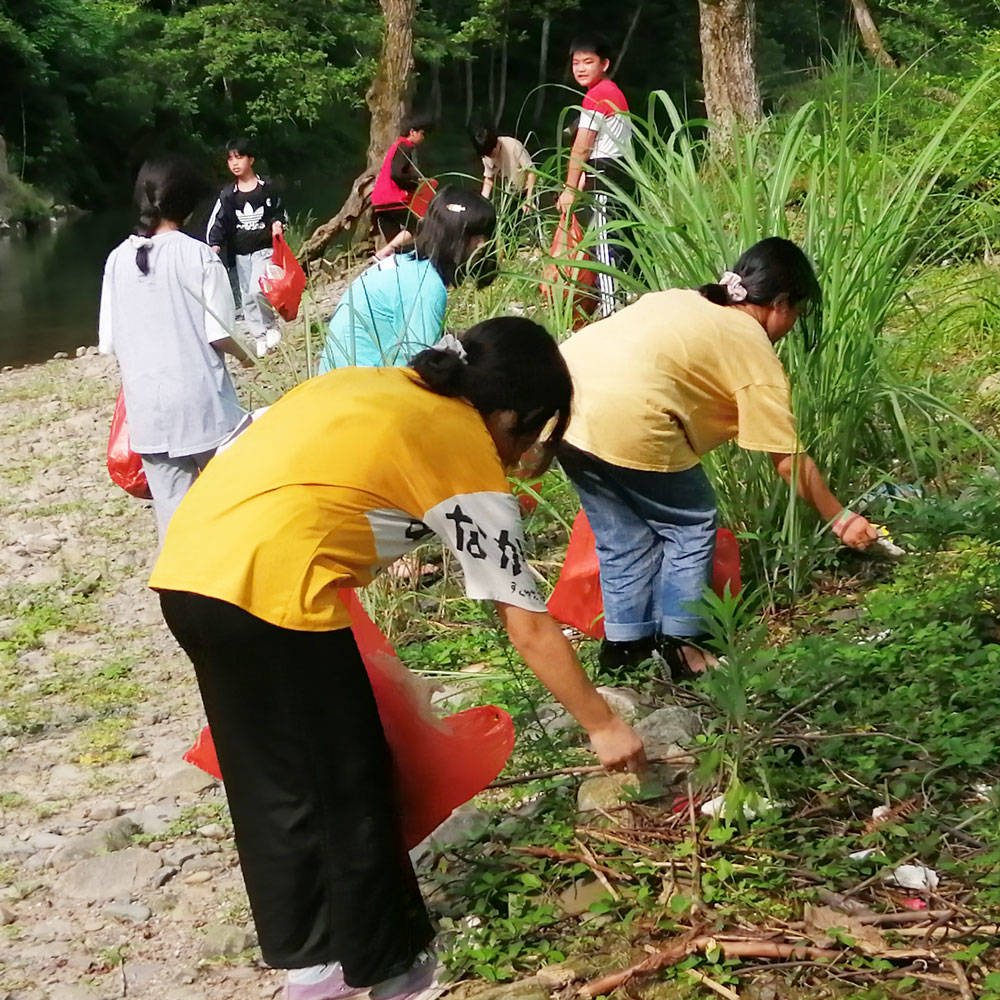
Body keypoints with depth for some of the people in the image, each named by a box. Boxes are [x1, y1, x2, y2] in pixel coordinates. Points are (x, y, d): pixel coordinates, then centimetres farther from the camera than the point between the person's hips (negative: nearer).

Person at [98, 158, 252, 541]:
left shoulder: (118, 259, 3)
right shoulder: (198, 255, -9)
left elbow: (109, 342, 6)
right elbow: (219, 333, -10)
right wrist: (244, 355, 11)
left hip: (146, 409, 4)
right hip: (201, 403, -4)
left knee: (171, 507, 7)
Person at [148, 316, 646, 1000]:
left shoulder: (363, 383, 21)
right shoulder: (470, 460, 2)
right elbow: (531, 630, 4)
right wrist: (604, 726, 13)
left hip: (184, 570, 8)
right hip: (274, 589, -8)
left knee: (272, 784, 21)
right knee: (349, 786, 12)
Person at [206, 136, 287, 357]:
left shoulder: (266, 188, -3)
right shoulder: (228, 194, 2)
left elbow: (279, 212, 9)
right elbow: (217, 221, -1)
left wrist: (278, 224, -12)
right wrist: (215, 244, -17)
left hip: (265, 249, -4)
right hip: (241, 252, 4)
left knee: (257, 289, -22)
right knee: (247, 297, 6)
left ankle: (271, 326, 1)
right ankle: (260, 338, 18)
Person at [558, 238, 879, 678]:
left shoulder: (679, 298, 26)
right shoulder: (754, 350, 6)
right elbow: (789, 460, 8)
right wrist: (840, 519, 18)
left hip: (563, 392, 7)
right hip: (625, 422, -7)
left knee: (623, 537, 22)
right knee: (691, 525, 14)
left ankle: (625, 641, 28)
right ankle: (680, 640, 15)